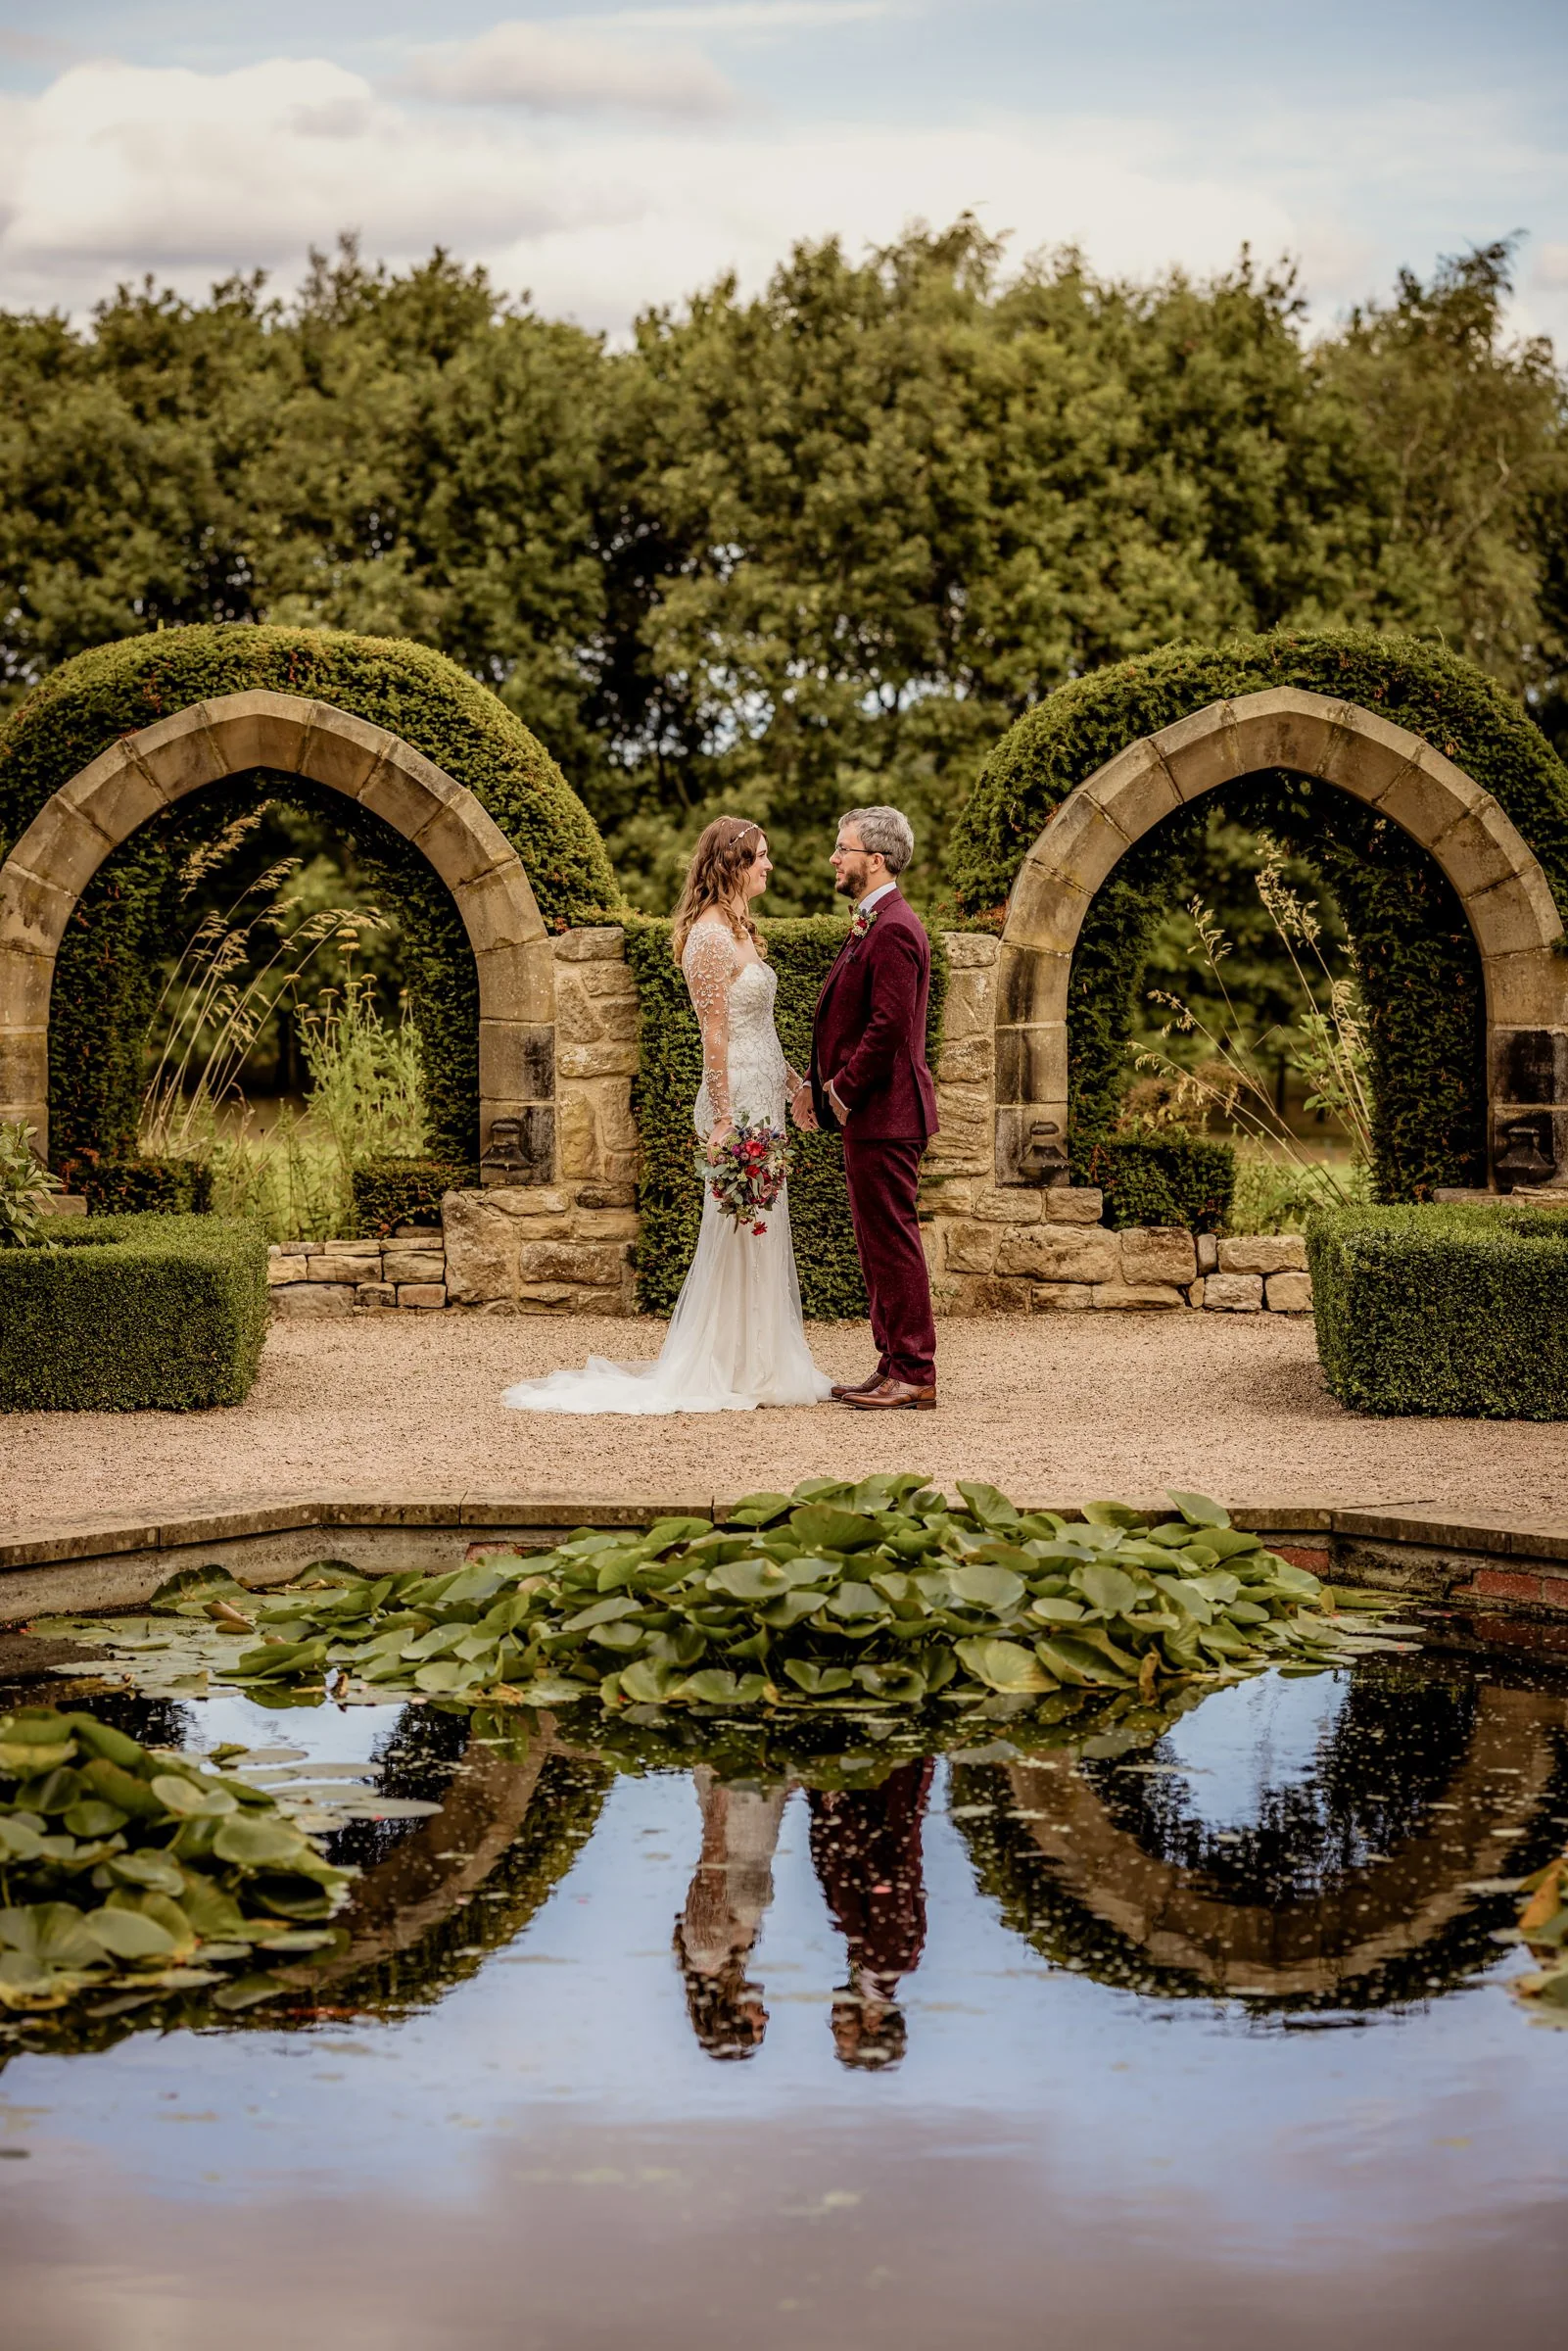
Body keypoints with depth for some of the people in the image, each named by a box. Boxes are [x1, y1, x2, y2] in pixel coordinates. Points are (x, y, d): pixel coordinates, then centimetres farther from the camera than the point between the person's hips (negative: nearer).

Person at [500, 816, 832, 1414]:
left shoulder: (737, 931, 15)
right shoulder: (711, 937, -15)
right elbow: (715, 1035, -18)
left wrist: (793, 1080, 19)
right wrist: (723, 1121, -20)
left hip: (761, 1101, 10)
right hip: (737, 1102, -10)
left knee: (758, 1235, 12)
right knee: (738, 1235, -5)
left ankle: (761, 1368, 18)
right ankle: (725, 1373, 2)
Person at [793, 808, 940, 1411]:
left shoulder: (894, 930, -16)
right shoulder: (870, 926, 17)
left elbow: (888, 1028, -22)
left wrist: (844, 1092, -14)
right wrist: (819, 1085, 13)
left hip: (883, 1113, -11)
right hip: (865, 1114, 11)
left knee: (893, 1242, -7)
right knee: (877, 1245, 14)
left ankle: (913, 1376, -2)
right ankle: (894, 1367, 20)